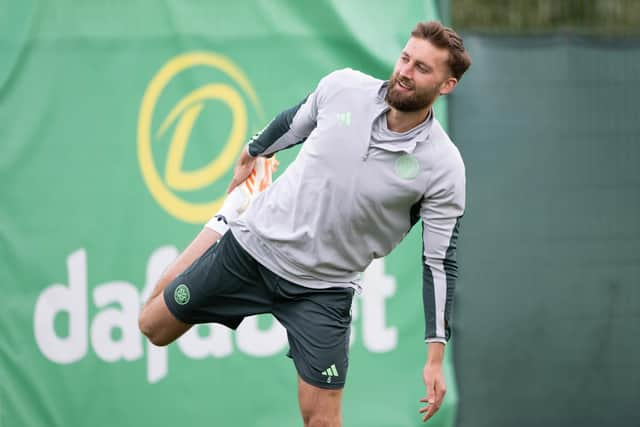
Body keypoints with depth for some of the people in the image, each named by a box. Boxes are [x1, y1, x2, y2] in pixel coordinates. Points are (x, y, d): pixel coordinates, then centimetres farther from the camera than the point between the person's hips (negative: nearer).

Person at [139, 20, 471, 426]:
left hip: (323, 291, -2)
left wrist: (436, 357, -14)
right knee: (154, 327, 14)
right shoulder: (344, 87, -13)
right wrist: (253, 153, 28)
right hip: (253, 244, 2)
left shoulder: (444, 168, -18)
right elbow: (294, 122, 10)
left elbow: (440, 261, -11)